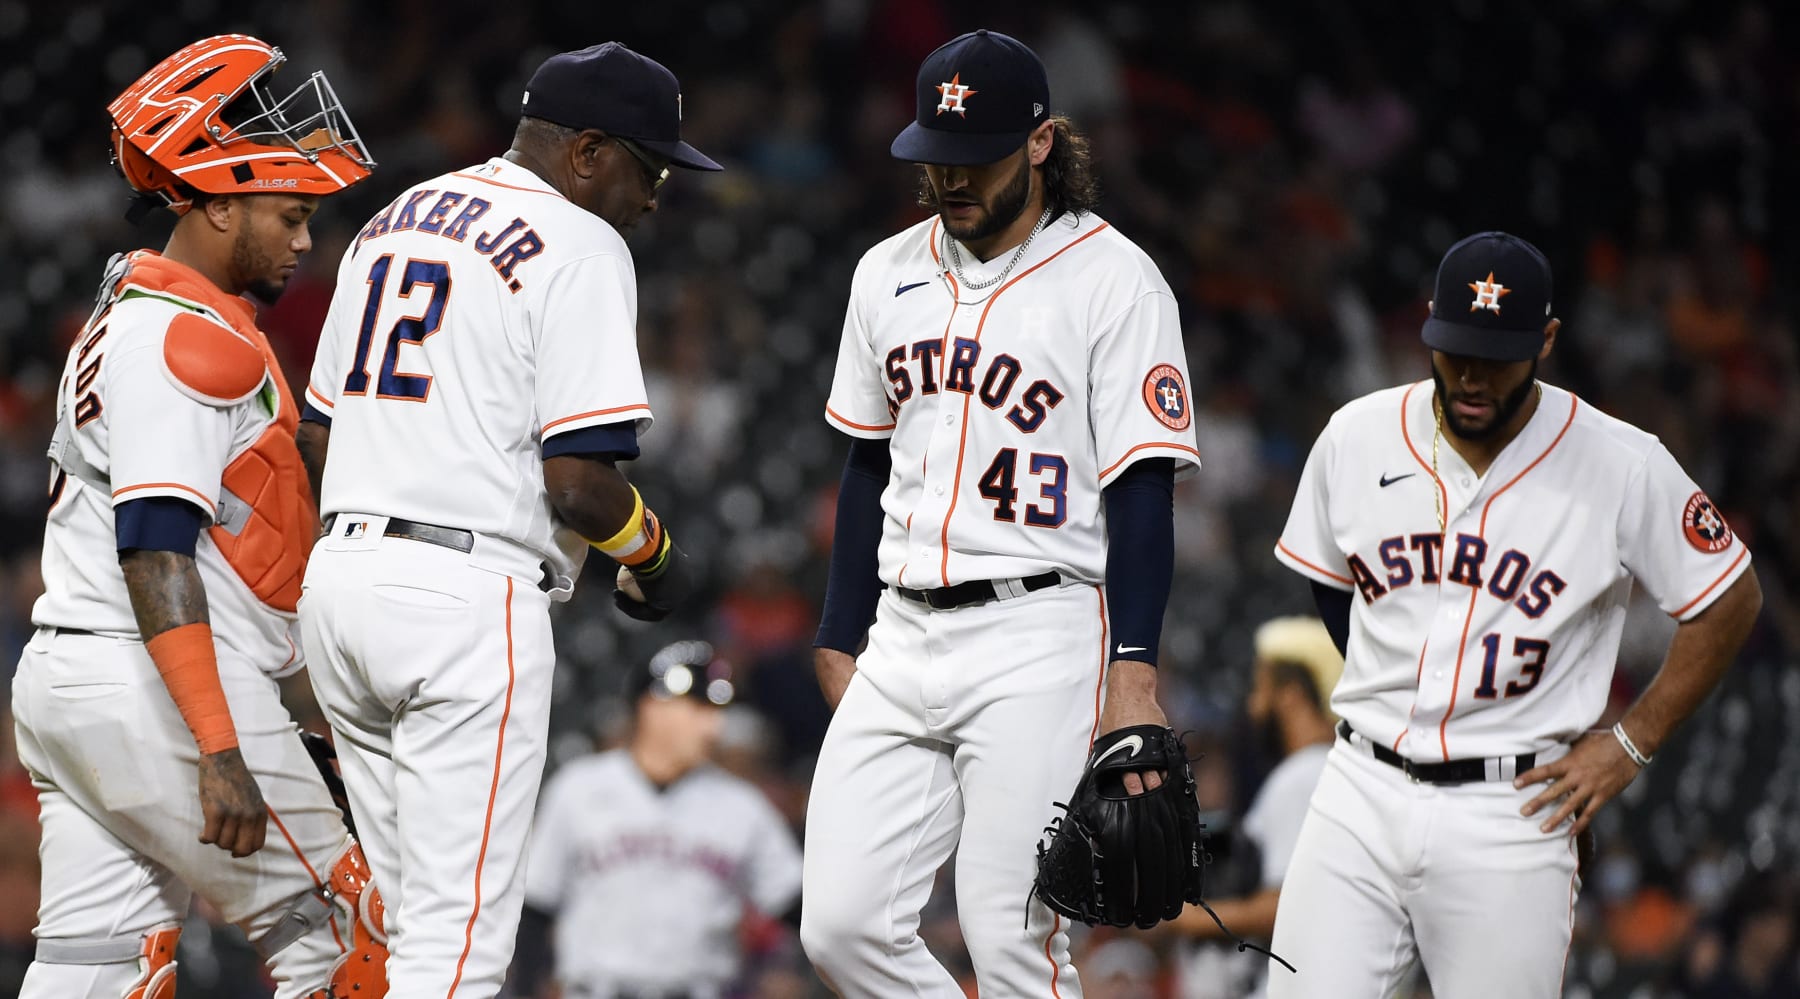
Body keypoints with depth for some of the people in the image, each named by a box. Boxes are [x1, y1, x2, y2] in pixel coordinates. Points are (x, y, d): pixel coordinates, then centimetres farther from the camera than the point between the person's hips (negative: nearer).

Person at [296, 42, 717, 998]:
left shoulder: (389, 224, 18)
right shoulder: (579, 247, -7)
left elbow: (316, 436, 22)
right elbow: (577, 482, -14)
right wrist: (651, 552, 4)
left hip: (341, 572, 8)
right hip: (469, 597, -8)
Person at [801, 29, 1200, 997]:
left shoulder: (1113, 280, -5)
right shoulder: (888, 273, 14)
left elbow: (1142, 489, -9)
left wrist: (1133, 674, -17)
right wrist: (840, 641, 18)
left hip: (1041, 637, -6)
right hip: (902, 640, 6)